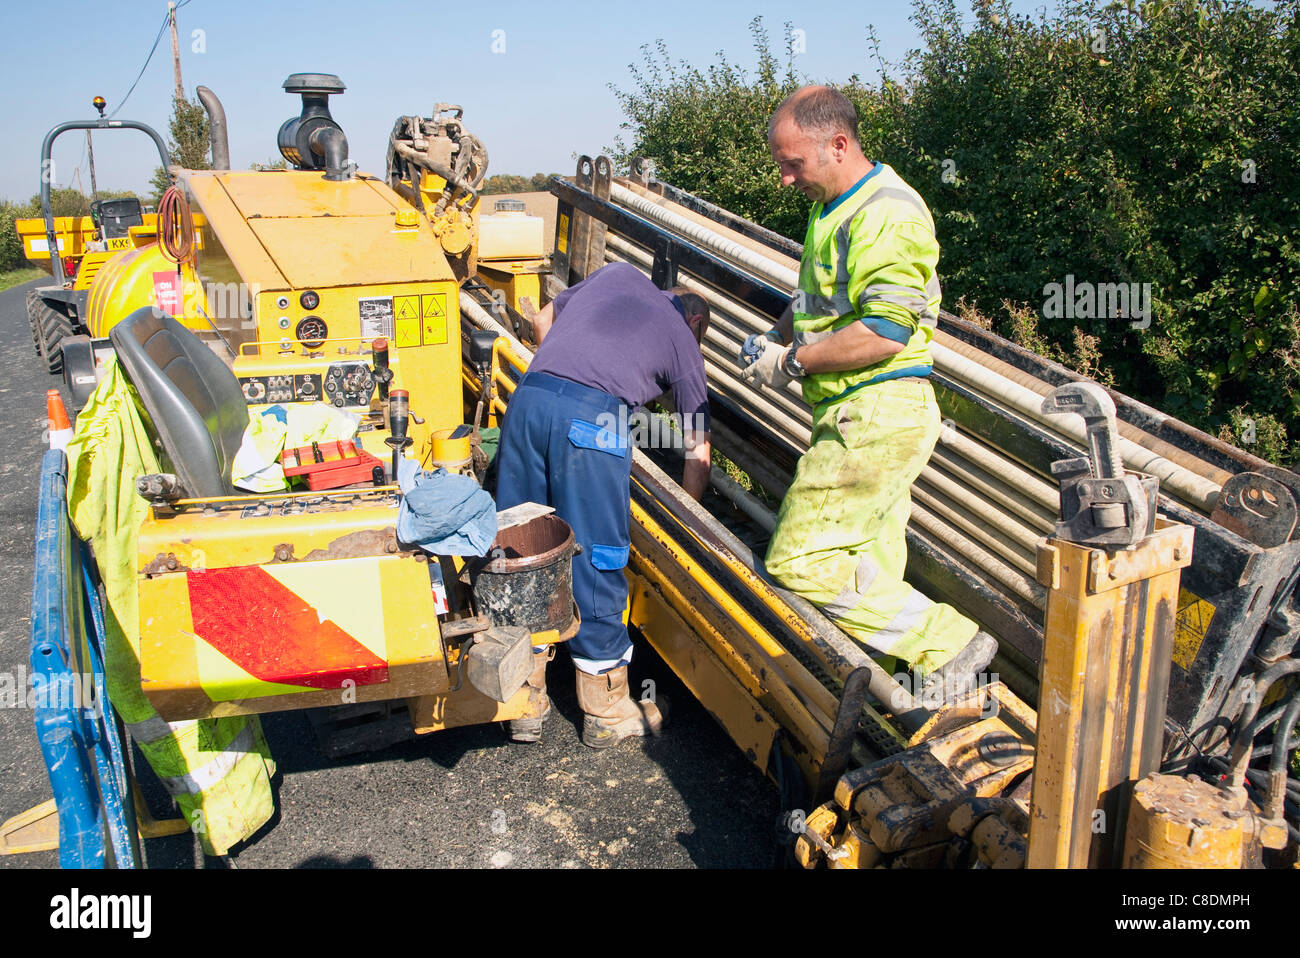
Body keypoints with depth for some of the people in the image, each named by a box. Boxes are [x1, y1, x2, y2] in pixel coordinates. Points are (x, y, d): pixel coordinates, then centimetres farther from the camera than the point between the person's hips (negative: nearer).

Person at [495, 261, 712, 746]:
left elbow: (542, 321, 38)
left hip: (529, 395, 4)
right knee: (596, 561, 7)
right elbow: (698, 455, 22)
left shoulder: (618, 273, 31)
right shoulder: (683, 340, 21)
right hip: (594, 415, -4)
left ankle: (525, 704, 24)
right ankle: (606, 712, 21)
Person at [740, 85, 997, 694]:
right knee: (872, 574, 13)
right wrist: (775, 337, 12)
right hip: (862, 416, 10)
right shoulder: (837, 208, 17)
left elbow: (885, 334, -24)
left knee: (798, 562, -10)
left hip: (877, 417, -10)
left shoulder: (886, 215, -16)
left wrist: (792, 361, -14)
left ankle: (946, 644, -2)